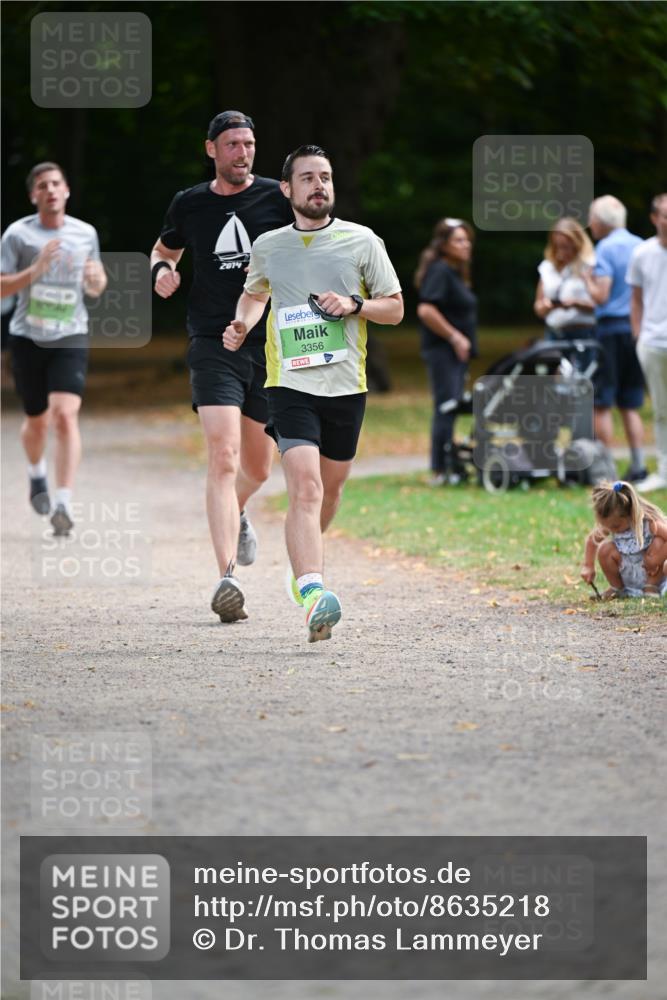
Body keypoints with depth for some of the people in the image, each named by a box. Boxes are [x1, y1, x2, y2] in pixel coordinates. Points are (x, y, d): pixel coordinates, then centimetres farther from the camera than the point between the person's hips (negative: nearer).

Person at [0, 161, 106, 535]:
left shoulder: (86, 234, 4)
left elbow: (95, 289, 16)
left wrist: (96, 279, -8)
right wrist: (36, 270, -22)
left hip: (70, 338, 0)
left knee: (65, 415, -17)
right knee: (38, 420, 13)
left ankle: (64, 503, -19)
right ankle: (37, 474, 46)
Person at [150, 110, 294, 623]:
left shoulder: (278, 198, 1)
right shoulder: (189, 205, 5)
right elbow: (166, 248, 24)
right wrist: (162, 269, 1)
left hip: (269, 346, 1)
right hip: (213, 346, -1)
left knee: (257, 469, 13)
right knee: (223, 458, -18)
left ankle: (237, 512, 50)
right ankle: (228, 578, -23)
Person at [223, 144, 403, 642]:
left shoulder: (362, 242, 2)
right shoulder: (268, 246, 5)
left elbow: (395, 308, 7)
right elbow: (255, 293, 25)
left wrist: (353, 305, -11)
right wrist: (241, 325, 5)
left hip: (346, 386, 2)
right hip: (291, 383, -2)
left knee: (331, 487, 16)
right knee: (305, 488, -19)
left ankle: (303, 560, 46)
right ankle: (313, 594, -32)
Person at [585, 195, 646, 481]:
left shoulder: (606, 249, -10)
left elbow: (601, 295, -15)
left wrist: (587, 278, 1)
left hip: (611, 327, -7)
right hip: (638, 329, 7)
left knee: (602, 404, -2)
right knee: (630, 405, 12)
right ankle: (638, 466, 7)